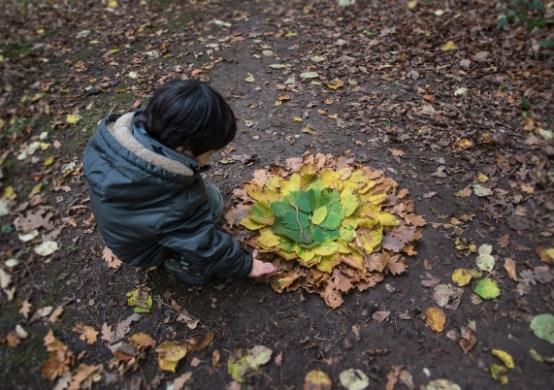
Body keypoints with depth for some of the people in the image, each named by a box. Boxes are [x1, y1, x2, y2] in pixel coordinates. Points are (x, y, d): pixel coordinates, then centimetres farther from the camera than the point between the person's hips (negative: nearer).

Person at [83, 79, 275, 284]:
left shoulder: (110, 134, -26)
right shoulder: (174, 207, -43)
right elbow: (207, 247, -27)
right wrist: (244, 264, -10)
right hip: (143, 251, -6)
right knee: (212, 199, -8)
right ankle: (183, 264, 4)